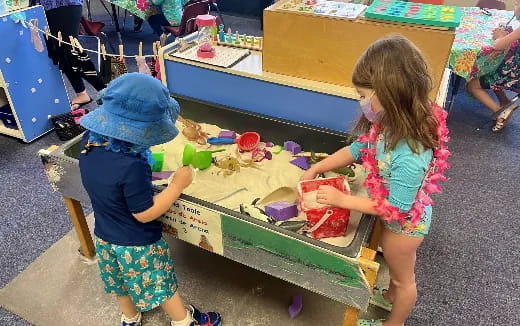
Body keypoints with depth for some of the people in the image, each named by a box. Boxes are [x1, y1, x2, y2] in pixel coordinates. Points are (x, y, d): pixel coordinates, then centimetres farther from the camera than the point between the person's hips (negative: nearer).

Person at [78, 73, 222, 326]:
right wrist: (177, 185, -22)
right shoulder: (131, 166, -39)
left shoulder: (90, 140, -15)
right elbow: (145, 214, -27)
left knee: (120, 281, 31)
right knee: (160, 284, 19)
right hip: (136, 244, -7)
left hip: (104, 235, 7)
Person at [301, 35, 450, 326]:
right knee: (398, 268, 35)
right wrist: (316, 169, -3)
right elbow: (357, 149, -2)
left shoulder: (409, 155, -42)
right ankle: (391, 298, 64)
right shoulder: (389, 125, -18)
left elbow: (396, 207, -31)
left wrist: (342, 199, -26)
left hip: (404, 223, -7)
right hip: (402, 219, 7)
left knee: (403, 277, 23)